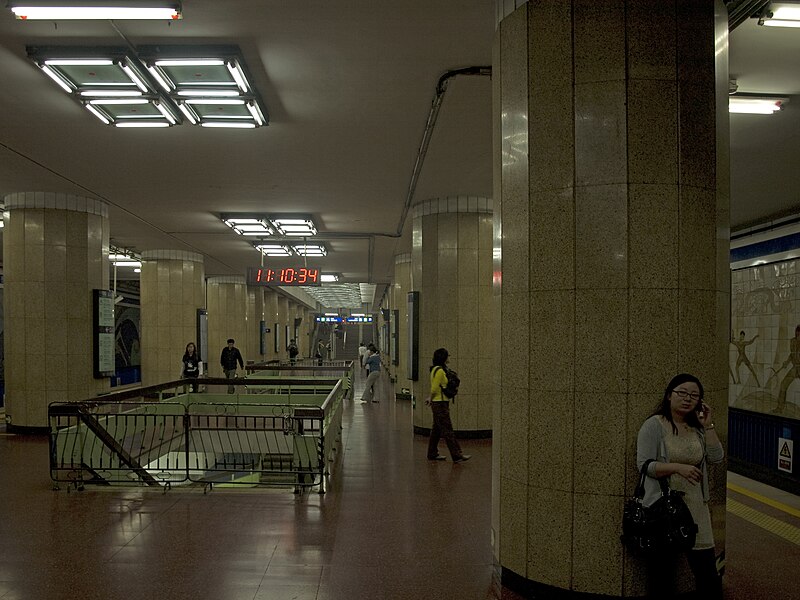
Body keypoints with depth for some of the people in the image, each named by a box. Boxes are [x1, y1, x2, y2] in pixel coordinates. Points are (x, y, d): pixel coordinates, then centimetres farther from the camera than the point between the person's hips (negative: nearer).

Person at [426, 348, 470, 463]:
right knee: (447, 430, -7)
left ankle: (432, 454, 21)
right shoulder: (439, 371, -18)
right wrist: (431, 399, -1)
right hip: (440, 404, -10)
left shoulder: (438, 369, 14)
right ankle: (457, 455, -4)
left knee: (437, 429, 14)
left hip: (439, 404, 10)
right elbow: (434, 389, -17)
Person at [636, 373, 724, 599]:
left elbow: (716, 457, 0)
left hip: (695, 506, 5)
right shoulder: (654, 425, -8)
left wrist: (708, 425, -5)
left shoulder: (698, 427, 10)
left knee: (707, 569, 5)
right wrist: (677, 467, -24)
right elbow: (644, 465, -13)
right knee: (662, 571, 8)